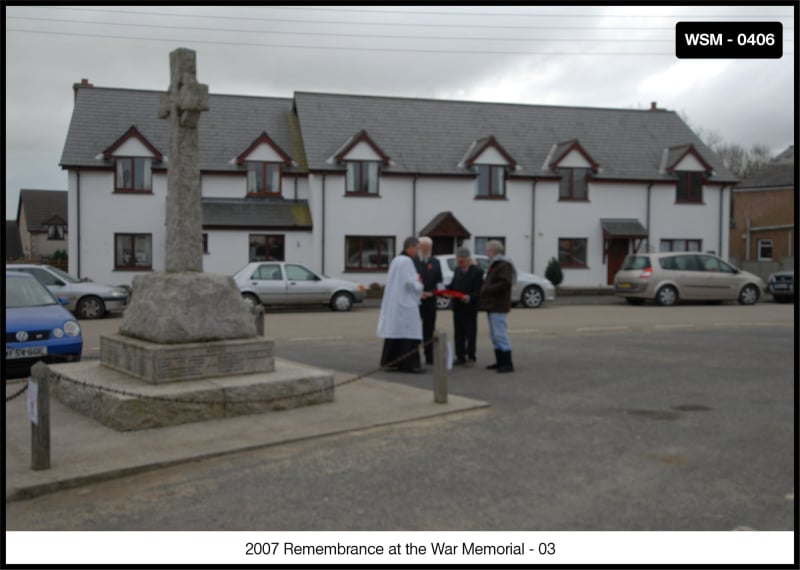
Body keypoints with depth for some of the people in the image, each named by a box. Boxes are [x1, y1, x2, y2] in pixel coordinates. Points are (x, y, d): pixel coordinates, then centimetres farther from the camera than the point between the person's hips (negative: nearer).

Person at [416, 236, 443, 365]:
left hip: (430, 300, 3)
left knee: (429, 329, 6)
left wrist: (431, 292, -8)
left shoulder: (435, 262, 12)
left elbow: (439, 282, 8)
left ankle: (429, 357, 11)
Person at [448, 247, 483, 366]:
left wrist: (470, 297, -28)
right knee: (458, 333, 8)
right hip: (457, 306, 6)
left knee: (470, 333, 0)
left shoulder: (477, 271, -9)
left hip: (470, 307, -6)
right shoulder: (457, 270, 12)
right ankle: (460, 356, 15)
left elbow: (478, 291, -12)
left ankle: (470, 357, 5)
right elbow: (453, 285, 16)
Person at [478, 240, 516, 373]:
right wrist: (484, 289, 9)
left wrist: (488, 289, -19)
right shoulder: (494, 265, 21)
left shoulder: (504, 265, -12)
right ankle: (500, 362, 19)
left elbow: (505, 283, -25)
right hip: (492, 305, 11)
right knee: (495, 335, 13)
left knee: (500, 334, -11)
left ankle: (508, 364, -10)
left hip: (498, 307, -11)